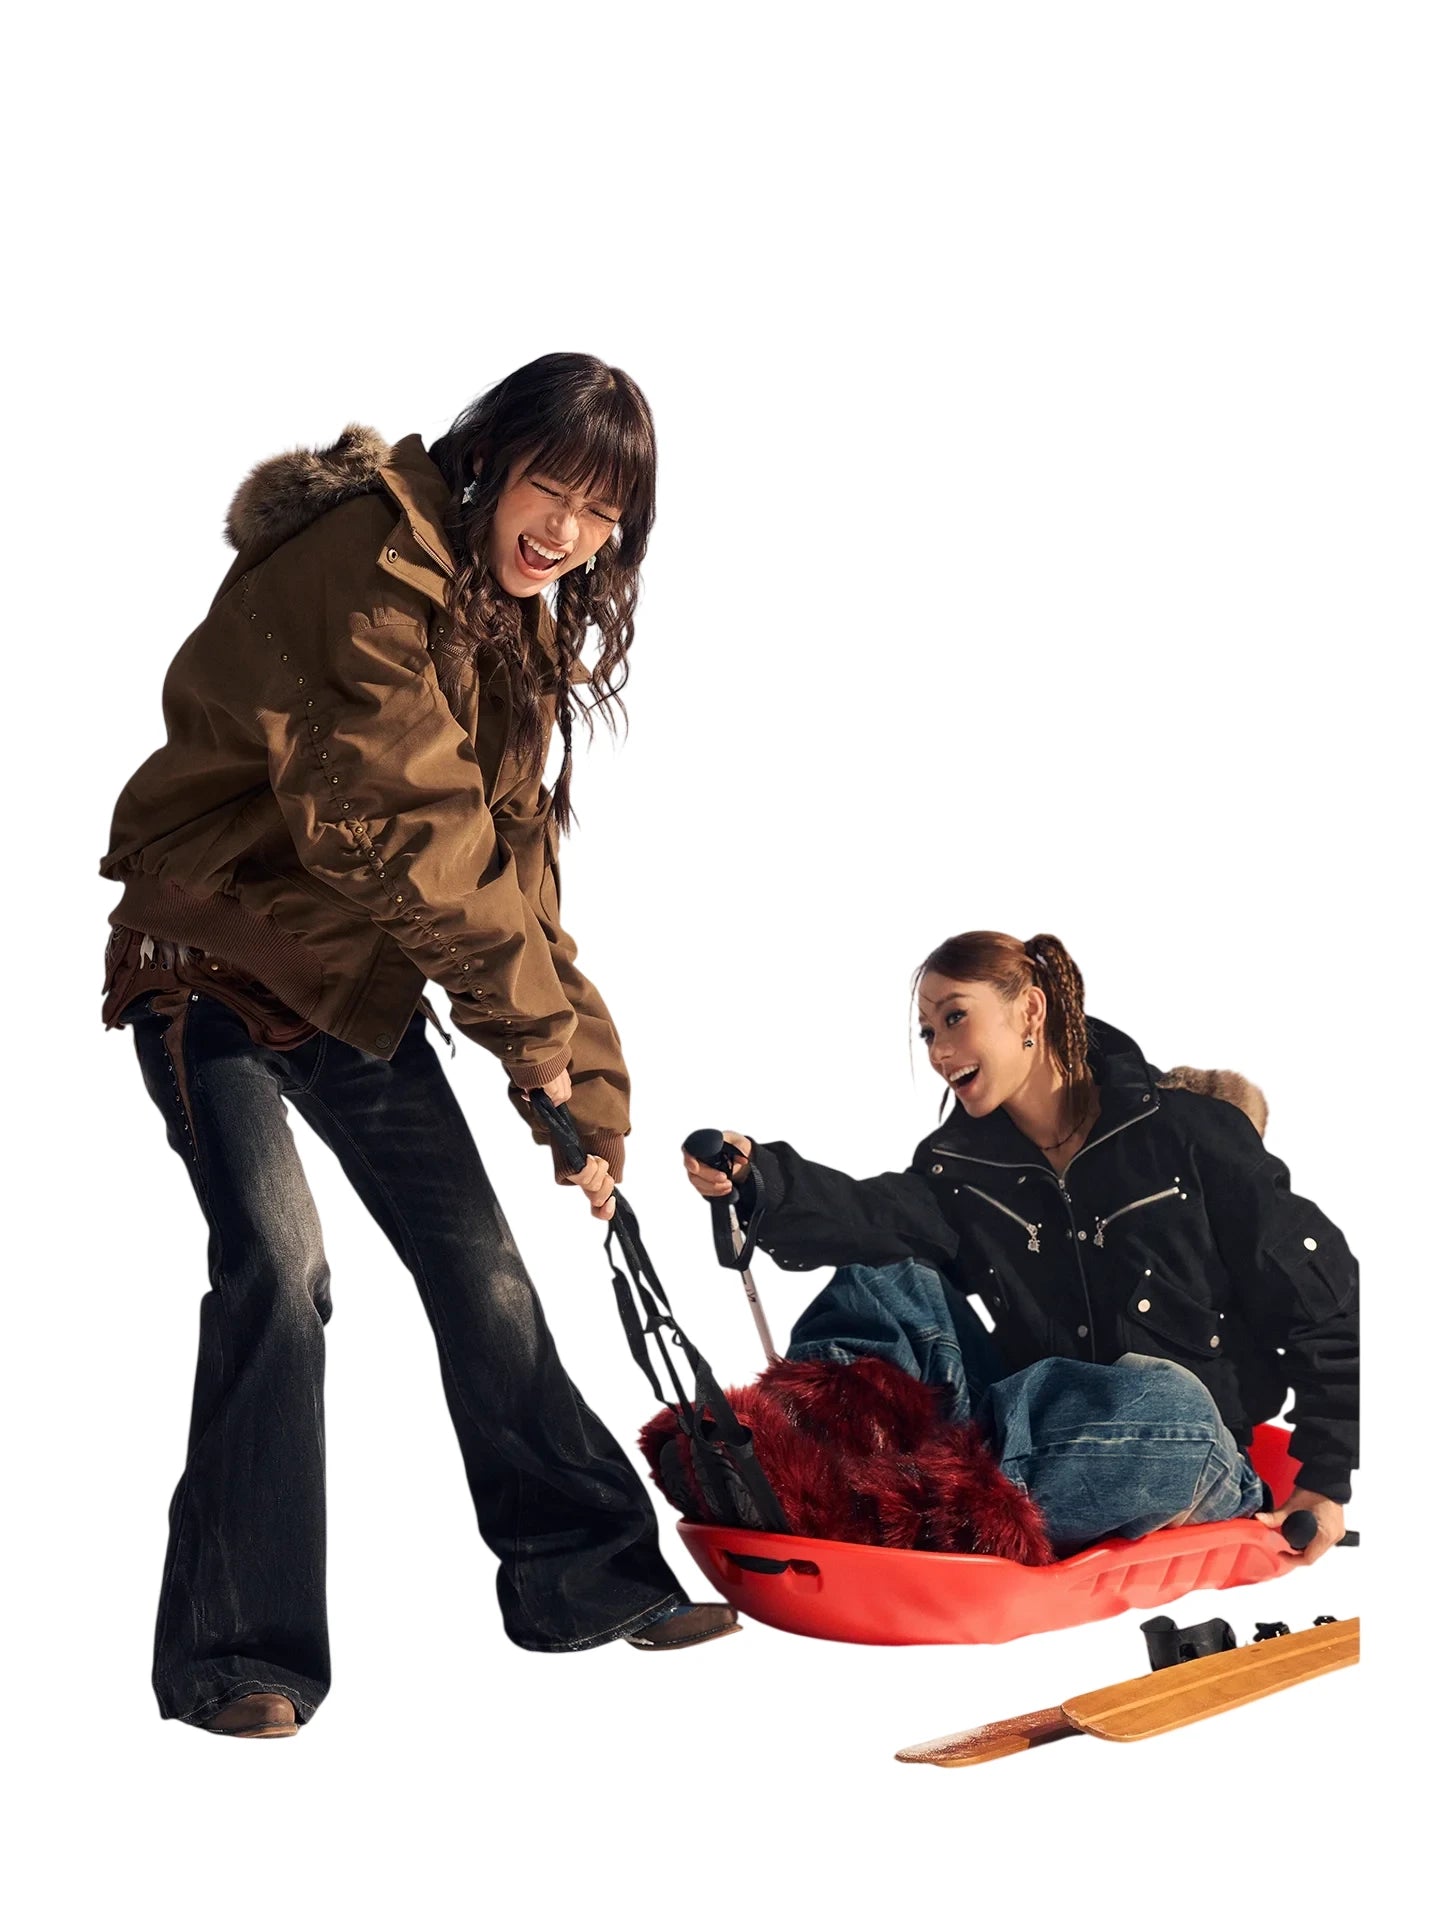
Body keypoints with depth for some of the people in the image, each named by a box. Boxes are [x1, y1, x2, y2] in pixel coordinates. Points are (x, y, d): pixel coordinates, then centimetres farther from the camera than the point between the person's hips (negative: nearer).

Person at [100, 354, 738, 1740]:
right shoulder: (369, 562, -22)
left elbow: (513, 857, 5)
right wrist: (539, 1025, -22)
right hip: (217, 957, -8)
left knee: (478, 1264, 9)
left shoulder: (520, 633, 7)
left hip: (363, 980, 8)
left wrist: (583, 1091, -2)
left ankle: (583, 1573, 22)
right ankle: (233, 1652, -8)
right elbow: (400, 820, -28)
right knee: (277, 1265, -20)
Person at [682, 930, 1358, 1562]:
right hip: (1046, 1429, 4)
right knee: (881, 1280, -11)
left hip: (1189, 1460, -3)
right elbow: (875, 1217, -16)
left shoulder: (1183, 1128, -3)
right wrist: (758, 1179, -36)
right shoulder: (963, 1165, 7)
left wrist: (1325, 1473, -7)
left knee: (1162, 1406, -40)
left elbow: (1319, 1285, -2)